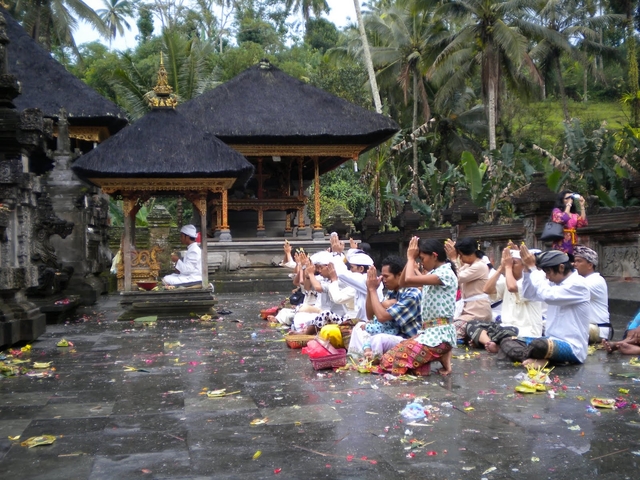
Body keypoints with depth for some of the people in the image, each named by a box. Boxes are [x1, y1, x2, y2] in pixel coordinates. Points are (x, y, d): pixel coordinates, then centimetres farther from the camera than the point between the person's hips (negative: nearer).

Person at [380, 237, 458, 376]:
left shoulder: (446, 273, -14)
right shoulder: (433, 274, 16)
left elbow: (410, 279, -24)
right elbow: (403, 283, 17)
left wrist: (411, 258, -7)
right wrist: (411, 259, 7)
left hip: (439, 333, -10)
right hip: (428, 330, 10)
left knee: (391, 360, -15)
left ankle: (443, 358, -6)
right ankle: (440, 354, 3)